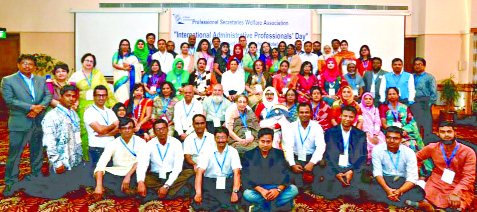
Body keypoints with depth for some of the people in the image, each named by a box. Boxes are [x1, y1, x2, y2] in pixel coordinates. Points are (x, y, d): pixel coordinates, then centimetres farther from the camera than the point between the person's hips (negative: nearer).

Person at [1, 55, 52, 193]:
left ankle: (36, 177, 31)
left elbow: (48, 96, 5)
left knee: (37, 152, 15)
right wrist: (30, 107, -19)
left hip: (39, 122, 4)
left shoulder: (41, 80, 13)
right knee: (14, 153, 1)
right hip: (19, 123, -4)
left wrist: (39, 107, -13)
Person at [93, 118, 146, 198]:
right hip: (117, 174, 2)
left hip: (133, 174, -2)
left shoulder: (140, 142, -1)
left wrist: (128, 176, -28)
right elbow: (101, 164, -11)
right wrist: (99, 185, -25)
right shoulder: (113, 144, 1)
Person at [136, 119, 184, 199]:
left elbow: (177, 167, -13)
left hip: (172, 176, -1)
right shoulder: (149, 145, -1)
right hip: (155, 177, 1)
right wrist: (140, 182, -34)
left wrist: (166, 186, -24)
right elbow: (142, 164, -14)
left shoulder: (176, 143, -5)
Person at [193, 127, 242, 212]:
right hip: (209, 181, 0)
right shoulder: (208, 152, 1)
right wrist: (198, 193, -19)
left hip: (227, 182, 0)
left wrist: (235, 192, -23)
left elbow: (236, 173, -9)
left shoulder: (233, 152, 0)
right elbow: (199, 172, -6)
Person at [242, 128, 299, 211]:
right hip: (257, 189, -2)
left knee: (294, 189, -24)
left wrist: (278, 190, -19)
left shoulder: (279, 154, 6)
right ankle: (282, 202, -19)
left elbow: (285, 175, 1)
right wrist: (261, 190, -22)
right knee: (247, 194, -33)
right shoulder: (249, 155, 0)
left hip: (276, 188, 2)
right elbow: (247, 178, -6)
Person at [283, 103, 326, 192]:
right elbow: (288, 147, -5)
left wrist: (312, 163, -19)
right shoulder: (292, 127, 4)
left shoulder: (316, 127, 4)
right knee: (296, 172, -28)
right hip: (296, 158, 0)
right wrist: (292, 164, -18)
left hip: (312, 158, 0)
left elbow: (320, 147, -6)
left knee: (317, 171, -28)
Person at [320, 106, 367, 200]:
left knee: (355, 195, -23)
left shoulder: (360, 134, 12)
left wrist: (351, 171, -12)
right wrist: (337, 173, -12)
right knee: (330, 195, -23)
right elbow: (328, 155, 1)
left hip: (354, 169, 1)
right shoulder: (330, 133, 8)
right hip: (334, 168, -1)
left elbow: (362, 156, 5)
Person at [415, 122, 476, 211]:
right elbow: (417, 157, 15)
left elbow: (469, 177, -11)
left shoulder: (468, 152, -5)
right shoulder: (432, 148, 1)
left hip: (459, 188, -1)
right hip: (436, 184, 2)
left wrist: (456, 193, -24)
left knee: (457, 207, -27)